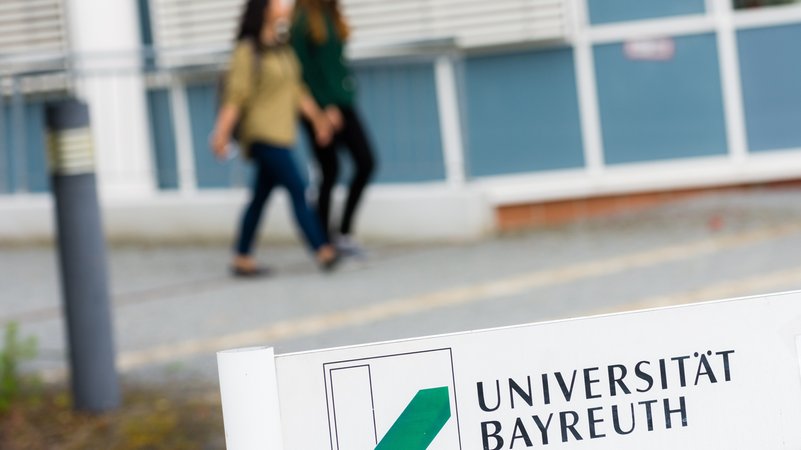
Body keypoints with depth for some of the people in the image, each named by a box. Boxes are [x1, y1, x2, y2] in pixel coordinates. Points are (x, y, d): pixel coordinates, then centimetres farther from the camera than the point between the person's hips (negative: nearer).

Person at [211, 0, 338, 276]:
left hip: (280, 133, 8)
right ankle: (322, 251, -13)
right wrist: (222, 132, -18)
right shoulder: (247, 51, -11)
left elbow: (296, 91, 20)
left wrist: (317, 118, 19)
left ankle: (242, 259, 16)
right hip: (262, 134, -8)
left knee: (261, 196, 10)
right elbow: (235, 95, -15)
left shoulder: (283, 49, 13)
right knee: (296, 189, -12)